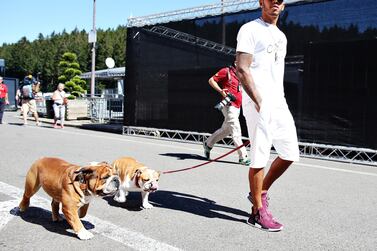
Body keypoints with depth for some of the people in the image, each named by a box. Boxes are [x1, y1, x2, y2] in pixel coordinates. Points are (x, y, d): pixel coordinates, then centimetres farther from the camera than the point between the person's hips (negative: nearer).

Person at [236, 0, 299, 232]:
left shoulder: (281, 36, 23)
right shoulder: (250, 30, -2)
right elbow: (242, 69, -13)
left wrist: (279, 100, 15)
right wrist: (259, 102, -19)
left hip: (279, 103, 8)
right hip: (258, 103, -8)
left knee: (290, 153, 8)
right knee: (260, 158, -5)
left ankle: (261, 192, 26)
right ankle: (258, 212, 8)